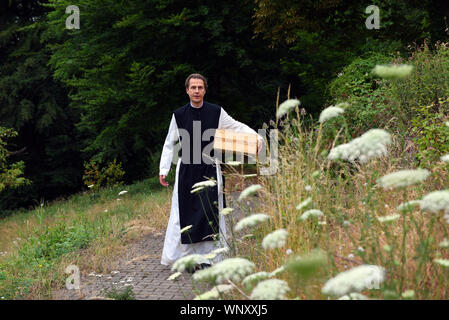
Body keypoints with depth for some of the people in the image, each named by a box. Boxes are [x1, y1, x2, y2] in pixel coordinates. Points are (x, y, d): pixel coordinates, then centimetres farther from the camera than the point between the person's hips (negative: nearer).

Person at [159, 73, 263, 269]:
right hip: (187, 169, 0)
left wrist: (256, 137, -5)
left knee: (210, 212, -3)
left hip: (210, 169, 0)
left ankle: (209, 256, 5)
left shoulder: (216, 112, 1)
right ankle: (179, 256, 11)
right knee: (184, 213, 1)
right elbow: (169, 144, 10)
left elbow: (237, 126, 11)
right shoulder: (179, 115, 3)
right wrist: (163, 170, 5)